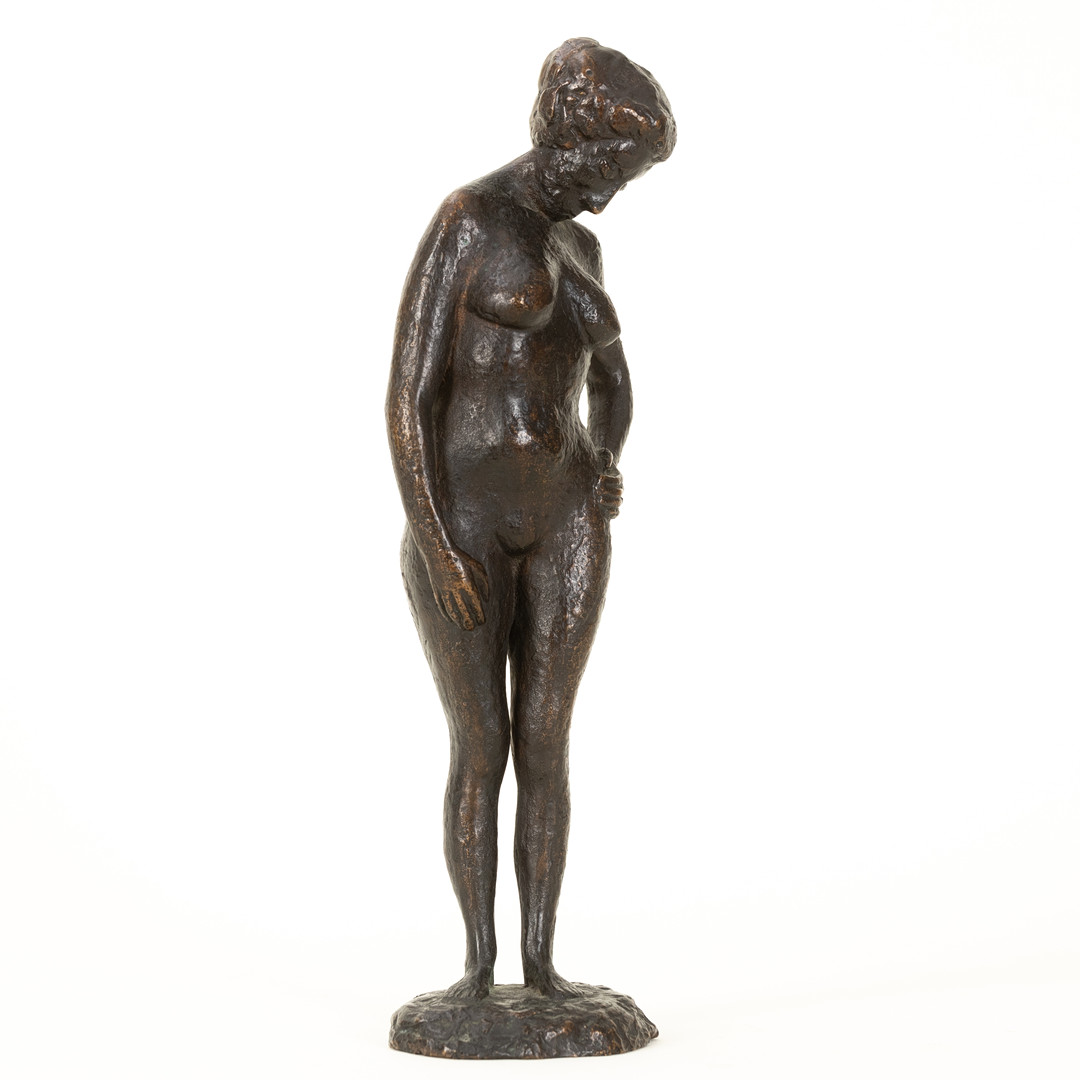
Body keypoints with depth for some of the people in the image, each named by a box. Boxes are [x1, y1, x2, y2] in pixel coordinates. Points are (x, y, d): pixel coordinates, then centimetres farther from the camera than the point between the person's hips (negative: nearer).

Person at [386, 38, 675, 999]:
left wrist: (610, 468, 5)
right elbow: (408, 393, -14)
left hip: (563, 524, 5)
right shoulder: (463, 220, -9)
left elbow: (613, 385, 27)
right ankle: (479, 962, 15)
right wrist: (435, 547, -19)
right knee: (480, 749, 0)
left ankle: (540, 960, 14)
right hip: (461, 521, -5)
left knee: (545, 743, 4)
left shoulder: (578, 247, 15)